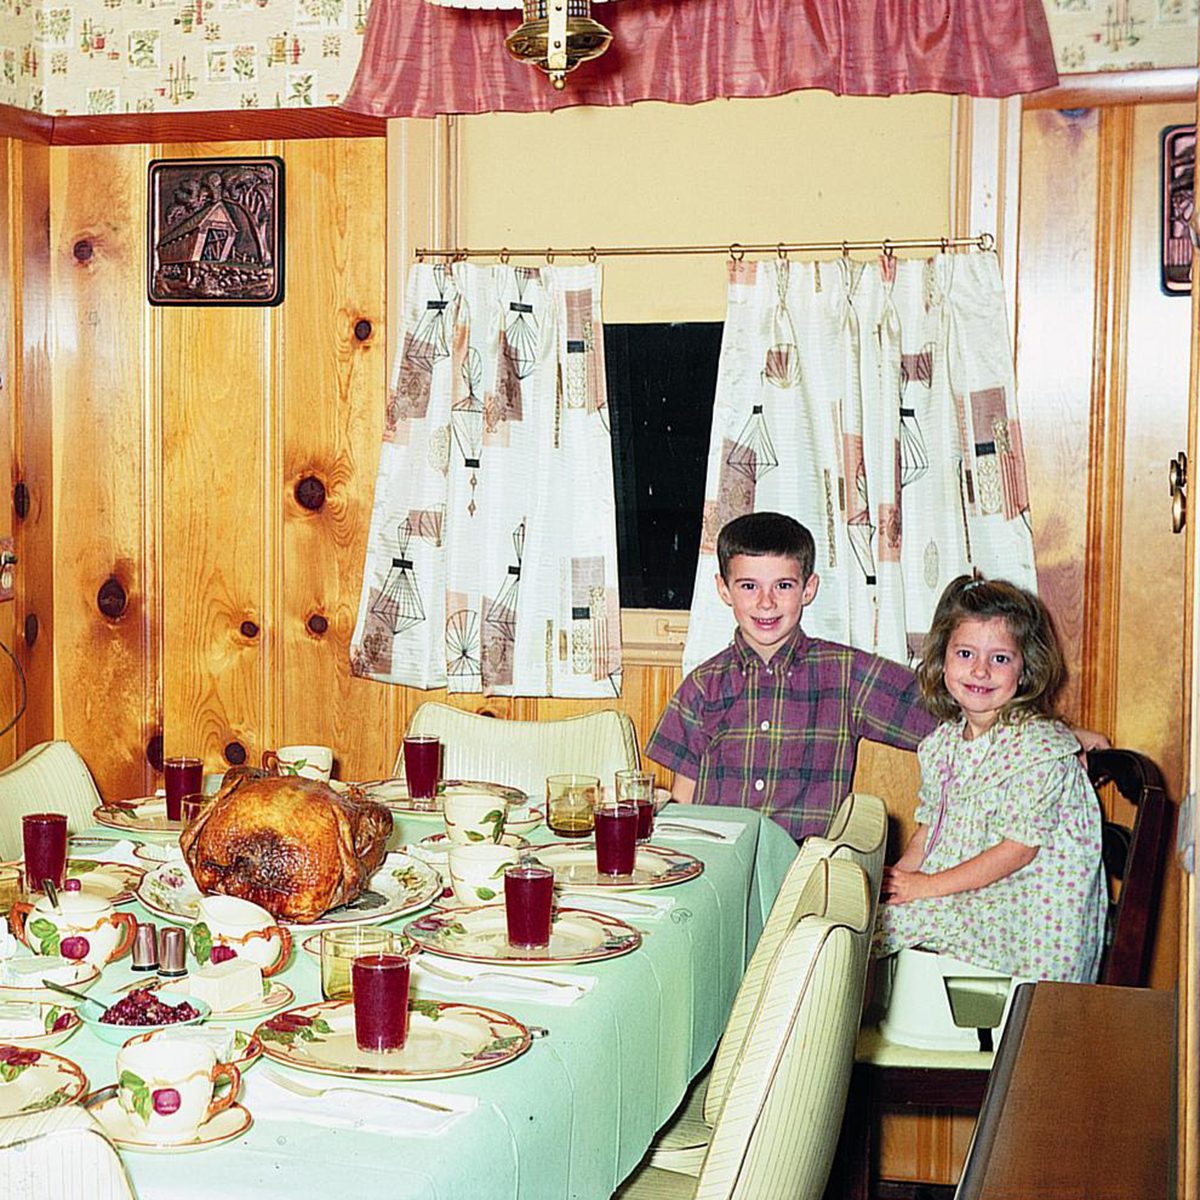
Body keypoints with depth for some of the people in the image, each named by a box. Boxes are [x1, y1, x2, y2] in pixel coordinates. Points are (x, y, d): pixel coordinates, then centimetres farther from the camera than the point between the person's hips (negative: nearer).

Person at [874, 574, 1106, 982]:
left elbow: (1019, 849, -16)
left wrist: (927, 886, -14)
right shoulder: (943, 742, 9)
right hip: (953, 900, 7)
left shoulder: (1043, 745, -14)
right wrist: (897, 877, -4)